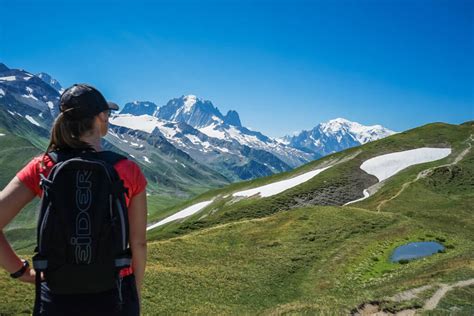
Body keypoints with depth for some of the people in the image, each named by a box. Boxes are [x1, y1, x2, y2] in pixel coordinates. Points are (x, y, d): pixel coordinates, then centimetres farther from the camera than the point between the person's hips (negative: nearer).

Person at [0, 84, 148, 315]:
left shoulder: (41, 168, -10)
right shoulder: (129, 172, -13)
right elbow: (138, 243, -6)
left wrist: (22, 272, -2)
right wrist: (136, 291, 10)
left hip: (59, 296, 1)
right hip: (114, 294, -1)